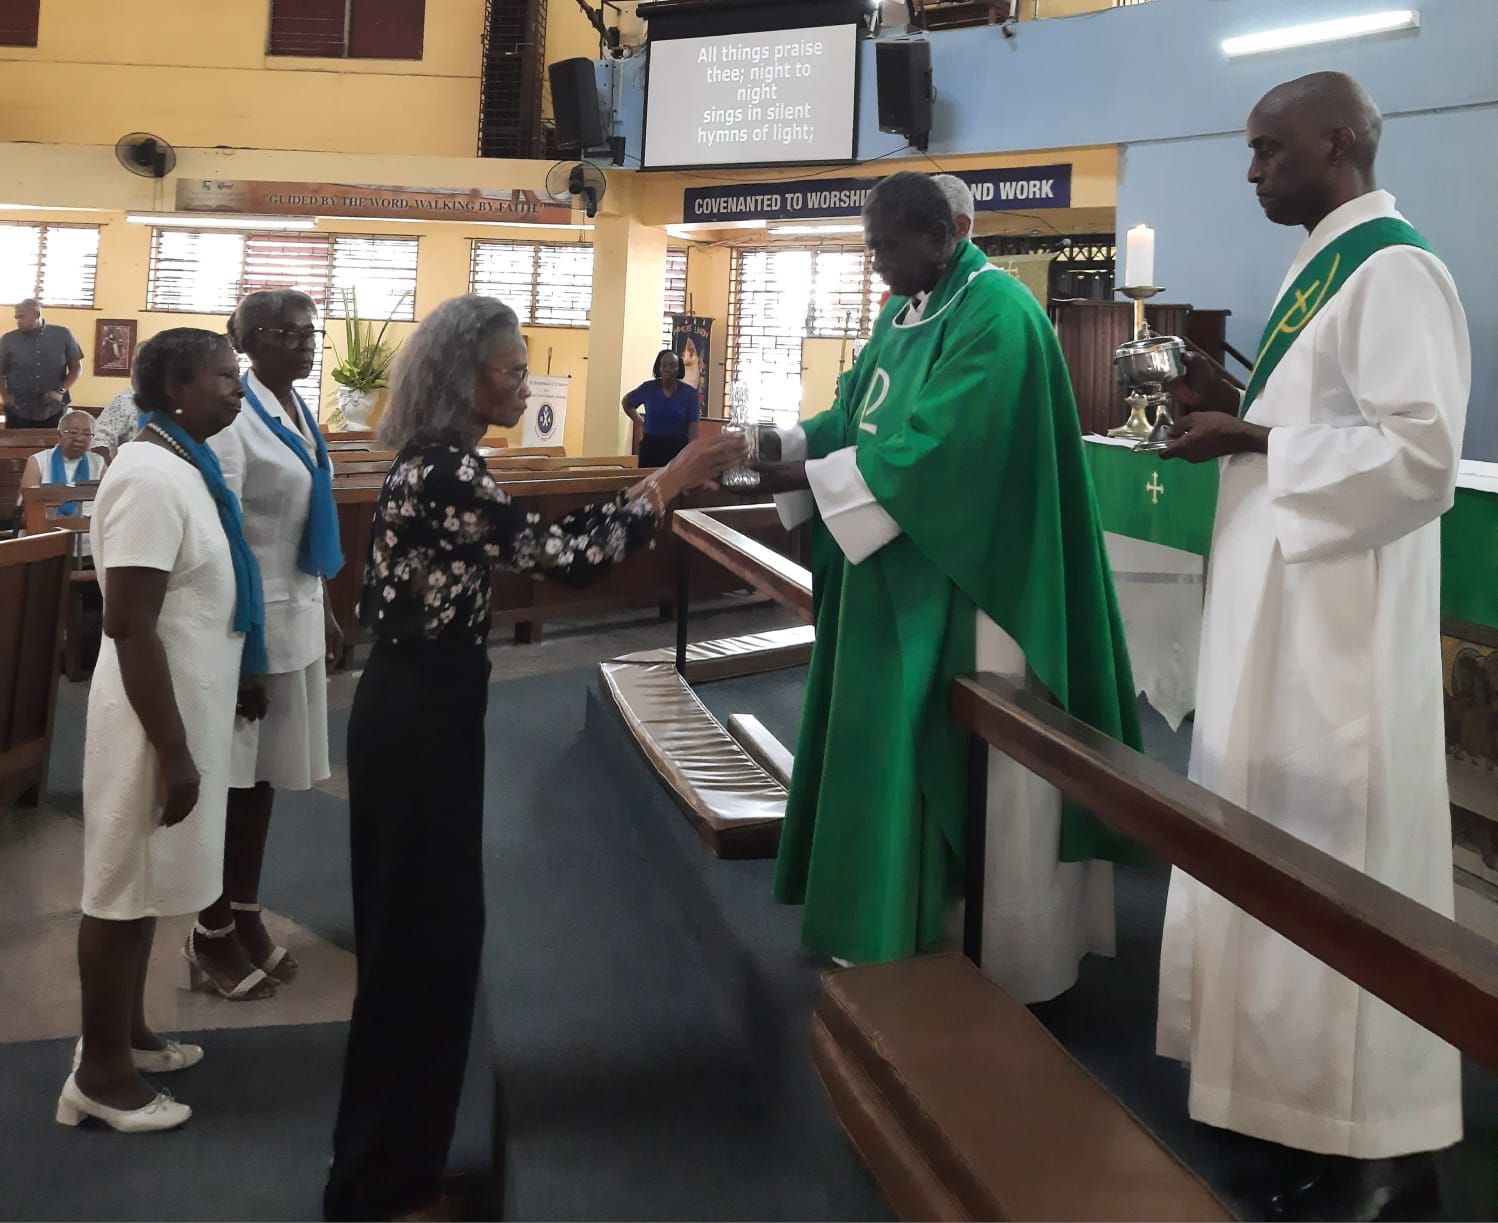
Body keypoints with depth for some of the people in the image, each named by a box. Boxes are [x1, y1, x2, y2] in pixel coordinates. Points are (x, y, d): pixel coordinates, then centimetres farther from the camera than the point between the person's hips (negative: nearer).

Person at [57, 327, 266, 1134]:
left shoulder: (186, 464, 8)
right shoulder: (150, 477, -22)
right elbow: (128, 625, -25)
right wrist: (173, 752, -23)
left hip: (187, 706, 9)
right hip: (154, 719, -9)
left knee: (143, 885, 19)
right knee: (123, 889, 4)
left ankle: (126, 1034, 34)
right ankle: (100, 1072, 18)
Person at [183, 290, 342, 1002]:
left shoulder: (297, 410, 10)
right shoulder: (234, 417, -17)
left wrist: (325, 613, 18)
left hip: (298, 611, 8)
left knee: (263, 772, 16)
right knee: (229, 775, 4)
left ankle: (245, 916, 29)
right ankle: (211, 935, 18)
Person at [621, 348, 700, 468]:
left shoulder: (689, 392, -3)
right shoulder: (648, 388, 2)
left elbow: (693, 426, -6)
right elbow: (626, 402, 21)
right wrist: (641, 423, 11)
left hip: (678, 446, -1)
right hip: (651, 446, 1)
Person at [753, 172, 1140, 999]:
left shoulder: (997, 316, -17)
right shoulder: (904, 311, 13)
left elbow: (941, 445, -25)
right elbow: (858, 414, 14)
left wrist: (810, 477, -22)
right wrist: (790, 443, -4)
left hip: (963, 582, -9)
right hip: (898, 570, 10)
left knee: (955, 757, -2)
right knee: (890, 747, 14)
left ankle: (992, 953, 13)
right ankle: (907, 916, 28)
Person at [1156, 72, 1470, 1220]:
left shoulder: (1394, 270, -15)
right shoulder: (1323, 268, 16)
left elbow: (1418, 454, -23)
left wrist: (1248, 439, -19)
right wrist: (1236, 404, 5)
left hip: (1341, 618, -10)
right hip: (1280, 603, 10)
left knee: (1337, 866, -2)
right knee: (1281, 851, 15)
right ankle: (1292, 1072, 28)